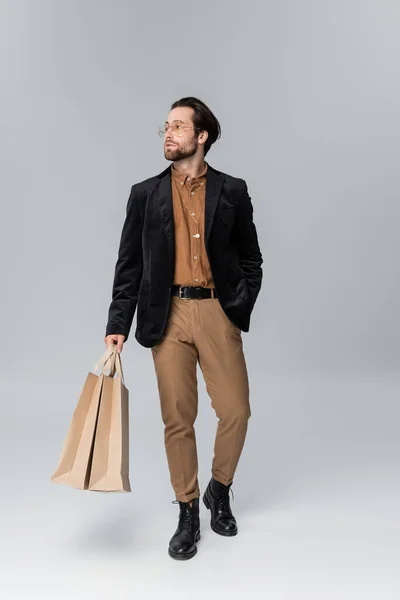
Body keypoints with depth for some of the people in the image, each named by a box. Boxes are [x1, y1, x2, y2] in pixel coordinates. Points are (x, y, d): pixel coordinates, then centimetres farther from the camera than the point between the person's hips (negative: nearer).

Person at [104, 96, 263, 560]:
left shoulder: (232, 191, 7)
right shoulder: (145, 194, 7)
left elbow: (251, 258, 11)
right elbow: (129, 264, 6)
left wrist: (241, 308, -1)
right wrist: (118, 325, 0)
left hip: (217, 312, 0)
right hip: (166, 316, 0)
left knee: (235, 410, 0)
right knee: (177, 419, 5)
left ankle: (219, 491, 29)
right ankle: (188, 513, 23)